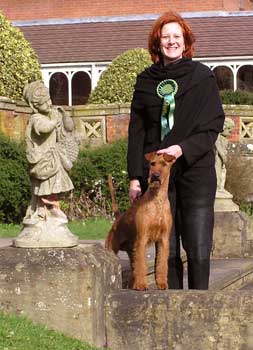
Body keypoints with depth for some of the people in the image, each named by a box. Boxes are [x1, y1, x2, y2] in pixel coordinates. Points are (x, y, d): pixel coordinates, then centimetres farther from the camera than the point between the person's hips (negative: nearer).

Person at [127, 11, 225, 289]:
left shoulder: (202, 76, 3)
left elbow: (213, 125, -1)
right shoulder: (145, 81, 10)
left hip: (196, 170, -2)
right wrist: (135, 176, 3)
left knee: (198, 248, -8)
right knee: (166, 247, 3)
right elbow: (136, 131, 10)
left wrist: (184, 148, -16)